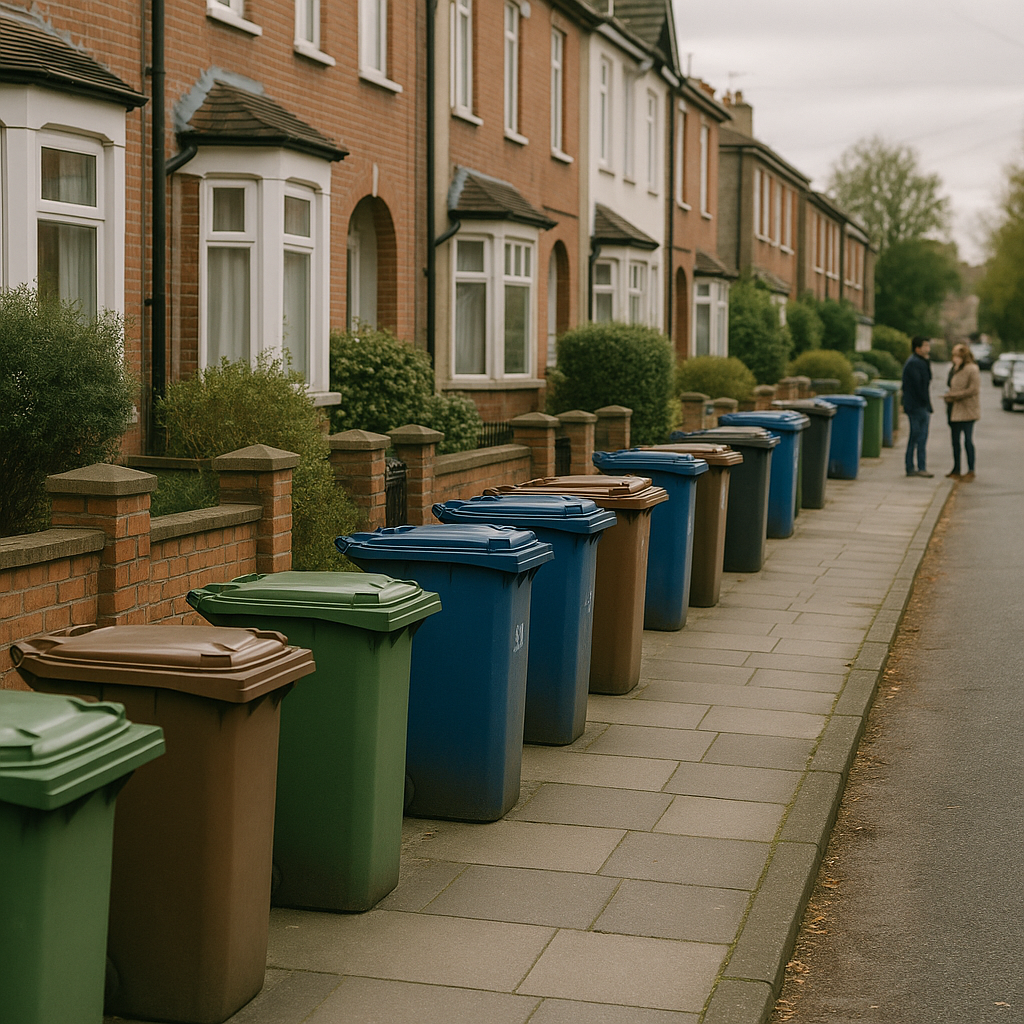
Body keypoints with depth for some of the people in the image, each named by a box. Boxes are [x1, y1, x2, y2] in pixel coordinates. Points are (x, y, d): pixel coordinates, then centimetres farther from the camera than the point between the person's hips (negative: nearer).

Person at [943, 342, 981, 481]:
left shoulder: (972, 370, -12)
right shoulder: (955, 369, 15)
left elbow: (974, 390, -17)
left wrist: (953, 395, -16)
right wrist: (948, 395, 4)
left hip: (966, 411, -8)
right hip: (954, 410, 8)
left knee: (968, 440, -5)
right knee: (955, 440, 12)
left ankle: (971, 471, -1)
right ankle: (956, 470, 20)